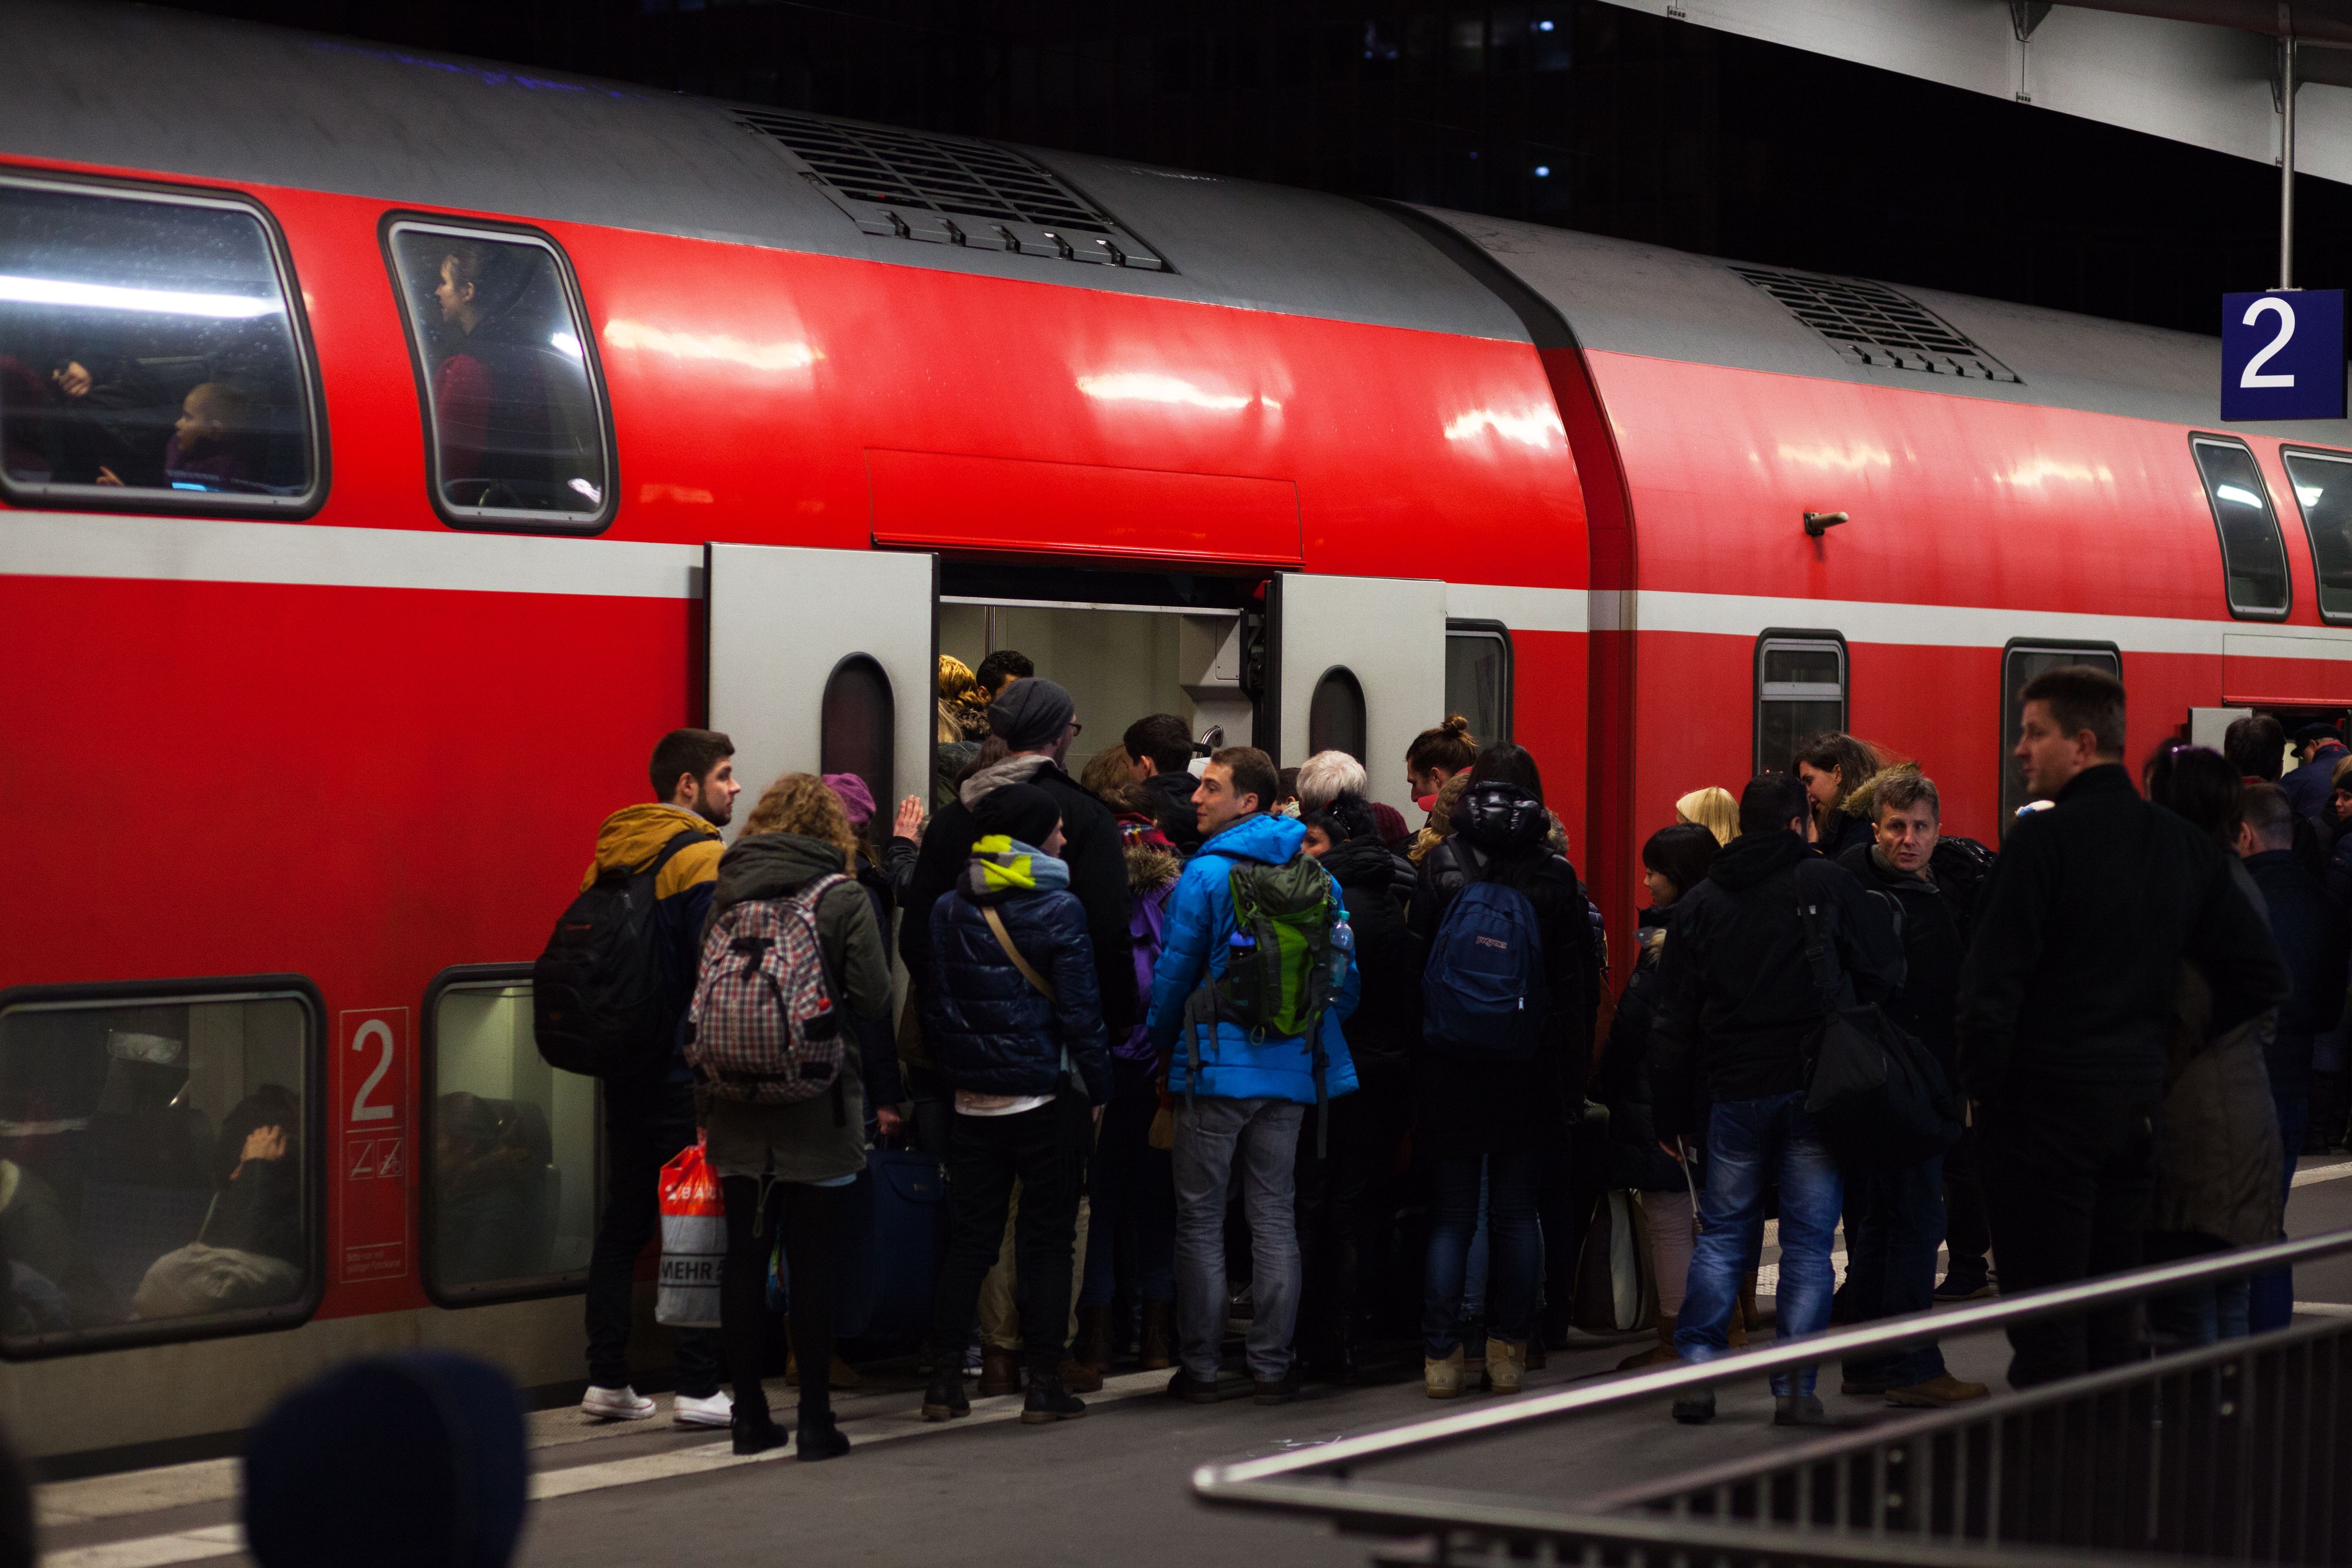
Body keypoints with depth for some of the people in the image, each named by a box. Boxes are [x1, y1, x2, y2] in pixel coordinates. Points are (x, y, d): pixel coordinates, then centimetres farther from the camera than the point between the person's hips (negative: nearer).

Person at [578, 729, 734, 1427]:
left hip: (624, 1073, 8)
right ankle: (699, 1389, -3)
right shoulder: (702, 859, -13)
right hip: (689, 1075, -8)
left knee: (622, 1224, 13)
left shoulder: (608, 855, 12)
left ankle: (607, 1380, 14)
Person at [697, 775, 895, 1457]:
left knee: (745, 1255, 8)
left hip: (738, 1109, 3)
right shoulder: (844, 898, -7)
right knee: (812, 1260, 1)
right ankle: (814, 1419, 3)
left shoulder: (727, 894, 3)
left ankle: (750, 1413, 13)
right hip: (817, 1108, -3)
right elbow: (873, 998, -9)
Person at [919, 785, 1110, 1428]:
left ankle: (944, 1380, 7)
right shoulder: (1059, 911, -10)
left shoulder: (948, 911, 4)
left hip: (973, 1102, 4)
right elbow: (1080, 1008, -11)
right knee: (1048, 1240, 3)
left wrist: (955, 1071, 11)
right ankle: (1044, 1385, 3)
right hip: (1048, 1099, -4)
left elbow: (934, 1003, 4)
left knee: (968, 1238, 10)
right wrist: (1097, 1088, -4)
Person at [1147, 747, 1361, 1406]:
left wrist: (1163, 1047, 9)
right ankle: (1272, 1366, 9)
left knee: (1200, 1220, 3)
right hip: (1292, 1071, 5)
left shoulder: (1207, 874, -10)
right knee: (1275, 1217, 9)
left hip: (1218, 1069, -4)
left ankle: (1199, 1367, 4)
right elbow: (1345, 975, 8)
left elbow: (1174, 974, -6)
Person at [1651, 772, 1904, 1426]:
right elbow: (1885, 971, 1)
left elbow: (1673, 1021, 9)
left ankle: (1696, 1371, 4)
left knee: (1722, 1233, 13)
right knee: (1809, 1237, 2)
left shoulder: (1700, 902, 7)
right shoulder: (1828, 883, -3)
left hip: (1735, 1094, 3)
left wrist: (1671, 1114, 14)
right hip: (1816, 1089, -2)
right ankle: (1795, 1386, -1)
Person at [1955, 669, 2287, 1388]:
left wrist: (1980, 1085, -5)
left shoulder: (2043, 838, -13)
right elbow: (2262, 976, 10)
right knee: (2110, 1313, 15)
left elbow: (1991, 985, -17)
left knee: (2043, 1329, -3)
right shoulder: (2184, 844, 9)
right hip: (2135, 1101, 7)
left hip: (2044, 1101, -7)